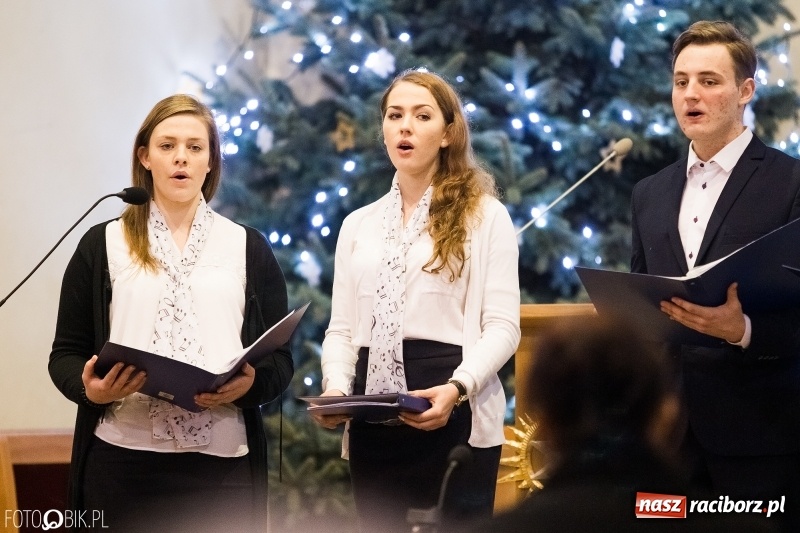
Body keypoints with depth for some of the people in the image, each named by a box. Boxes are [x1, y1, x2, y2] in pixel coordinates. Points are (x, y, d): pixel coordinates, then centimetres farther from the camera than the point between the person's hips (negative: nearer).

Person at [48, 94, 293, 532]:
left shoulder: (249, 248, 12)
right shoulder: (102, 245, 8)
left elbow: (280, 358, 8)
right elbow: (66, 353, 7)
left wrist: (251, 384, -13)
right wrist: (89, 389, -15)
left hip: (222, 462, 1)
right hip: (123, 461, -1)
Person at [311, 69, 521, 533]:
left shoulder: (485, 215, 4)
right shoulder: (359, 224, 17)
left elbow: (502, 325, -4)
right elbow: (342, 327, 15)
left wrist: (457, 387, -22)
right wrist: (336, 388, -6)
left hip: (454, 413, -4)